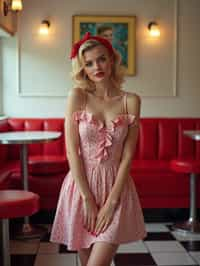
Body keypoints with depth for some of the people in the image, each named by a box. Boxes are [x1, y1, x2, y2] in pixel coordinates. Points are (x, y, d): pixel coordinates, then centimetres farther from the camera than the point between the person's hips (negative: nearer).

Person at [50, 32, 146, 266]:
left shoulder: (131, 101, -2)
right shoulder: (77, 96, -3)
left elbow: (127, 155, -4)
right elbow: (72, 150, -7)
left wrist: (111, 202, -10)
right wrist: (88, 198, -11)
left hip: (116, 186, 0)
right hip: (81, 184, 1)